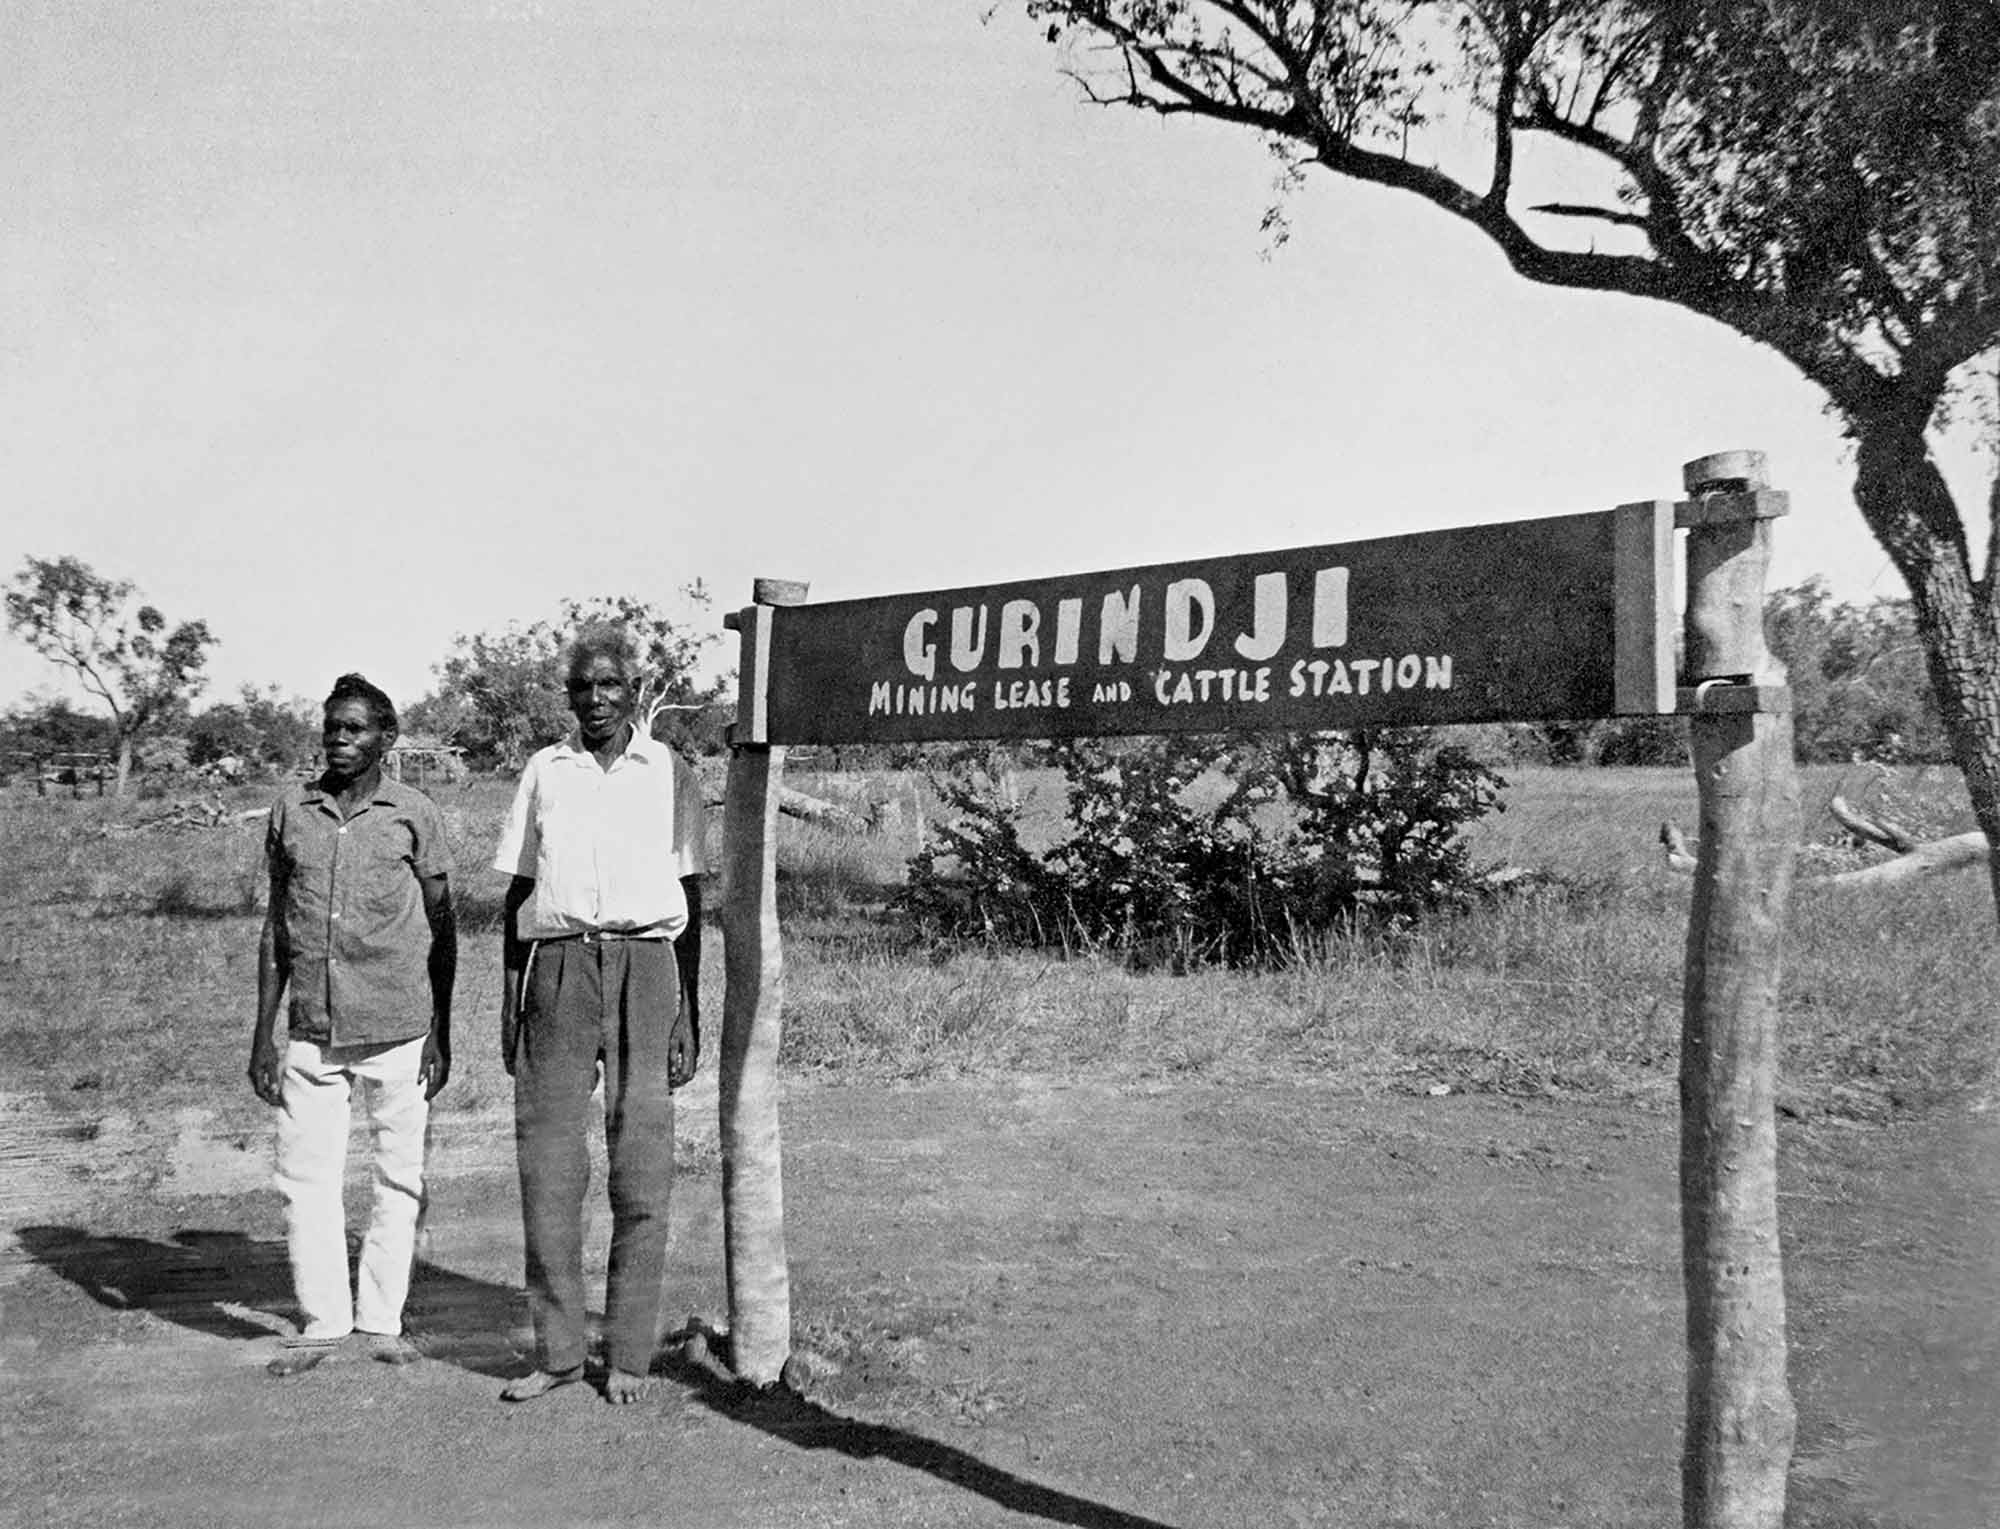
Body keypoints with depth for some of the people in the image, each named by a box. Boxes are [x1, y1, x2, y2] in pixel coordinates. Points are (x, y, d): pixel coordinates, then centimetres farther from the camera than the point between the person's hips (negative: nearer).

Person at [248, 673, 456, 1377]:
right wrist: (263, 1031, 7)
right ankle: (321, 1321, 18)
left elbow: (441, 926, 4)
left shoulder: (415, 815, 0)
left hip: (398, 1028, -2)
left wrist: (441, 1034, 0)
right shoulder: (291, 811, 7)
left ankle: (382, 1319, 19)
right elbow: (276, 923, 12)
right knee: (305, 1177, 4)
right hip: (311, 1032, 2)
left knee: (399, 1178, 5)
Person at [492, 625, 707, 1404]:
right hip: (558, 965, 2)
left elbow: (691, 900, 9)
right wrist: (510, 1002, 8)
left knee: (642, 1171, -1)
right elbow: (518, 891, 15)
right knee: (546, 1164, 0)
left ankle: (629, 1354, 9)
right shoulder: (544, 770, 14)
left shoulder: (669, 772, 9)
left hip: (645, 965, -1)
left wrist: (689, 1011, 3)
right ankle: (556, 1349, 13)